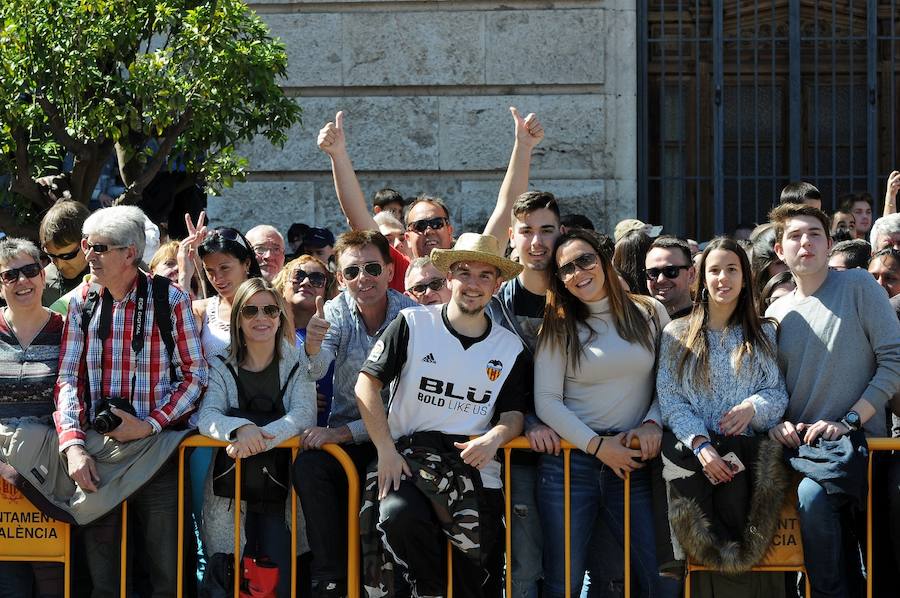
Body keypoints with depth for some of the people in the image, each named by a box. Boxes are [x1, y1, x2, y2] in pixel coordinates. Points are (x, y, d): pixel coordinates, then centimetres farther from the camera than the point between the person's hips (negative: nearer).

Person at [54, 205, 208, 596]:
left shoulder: (170, 299, -4)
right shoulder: (82, 302, 5)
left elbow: (196, 375, -3)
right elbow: (68, 379, 1)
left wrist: (149, 425, -14)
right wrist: (72, 444, -13)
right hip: (95, 451, 3)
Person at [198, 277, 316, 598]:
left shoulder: (298, 364, 5)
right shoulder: (221, 367, 5)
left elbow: (304, 415, -10)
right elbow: (207, 416, -10)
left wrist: (262, 437, -29)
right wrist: (241, 428, -32)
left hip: (281, 490, 0)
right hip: (231, 493, 0)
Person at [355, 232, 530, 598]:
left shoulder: (510, 348, 12)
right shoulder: (413, 325, 2)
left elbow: (513, 413, 13)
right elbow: (367, 384, -1)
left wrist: (495, 437, -12)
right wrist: (386, 450, -11)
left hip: (475, 468, 3)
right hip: (408, 456, -2)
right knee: (398, 513, -35)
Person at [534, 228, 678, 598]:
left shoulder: (650, 314, 7)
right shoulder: (558, 326, 4)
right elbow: (546, 400, -3)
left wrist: (653, 422, -6)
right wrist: (597, 445, -12)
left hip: (632, 462, 1)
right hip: (570, 461, -1)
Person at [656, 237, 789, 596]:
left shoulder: (763, 334, 17)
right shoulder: (677, 334, 14)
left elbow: (778, 393, 11)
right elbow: (669, 398, 4)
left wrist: (753, 407, -13)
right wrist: (700, 444, -12)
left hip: (748, 450, 1)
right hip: (693, 452, -1)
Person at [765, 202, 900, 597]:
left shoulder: (858, 287, 1)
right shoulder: (776, 313, 15)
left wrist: (847, 421, -13)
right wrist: (777, 423, -4)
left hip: (857, 440, -5)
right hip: (799, 445, 5)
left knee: (812, 495, -32)